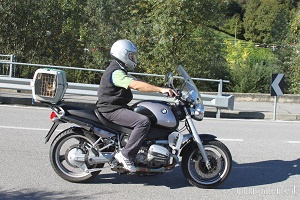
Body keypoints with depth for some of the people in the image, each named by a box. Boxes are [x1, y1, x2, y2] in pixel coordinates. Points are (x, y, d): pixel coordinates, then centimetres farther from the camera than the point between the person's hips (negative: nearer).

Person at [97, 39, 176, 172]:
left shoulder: (120, 71, 18)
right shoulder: (116, 72, -18)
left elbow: (137, 83, 13)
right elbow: (136, 85, -31)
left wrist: (162, 90, 4)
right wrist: (160, 89, -34)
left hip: (118, 108, 11)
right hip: (112, 110, -11)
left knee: (149, 117, 14)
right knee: (143, 122, -27)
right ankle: (126, 155, -21)